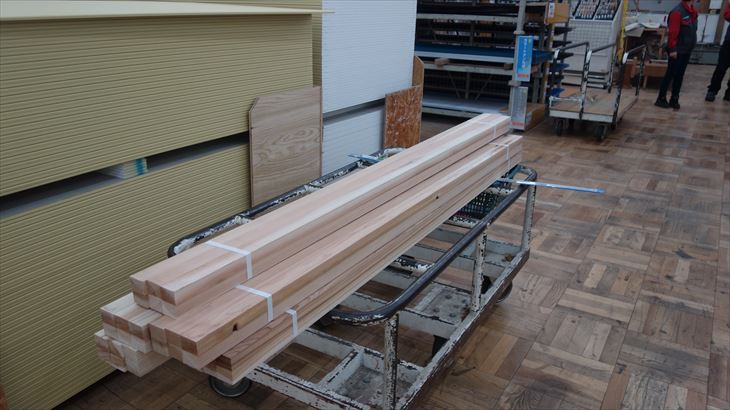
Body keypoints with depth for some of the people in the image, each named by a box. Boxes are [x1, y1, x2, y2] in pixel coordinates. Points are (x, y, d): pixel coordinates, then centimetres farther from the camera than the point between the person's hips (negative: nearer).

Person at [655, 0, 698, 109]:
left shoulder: (693, 11, 10)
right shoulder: (677, 12, -16)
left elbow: (692, 31, 17)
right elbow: (673, 32, -19)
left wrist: (691, 46, 15)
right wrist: (672, 49, -21)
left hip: (687, 50, 8)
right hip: (677, 50, -8)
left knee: (679, 75, 10)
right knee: (670, 74, -1)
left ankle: (674, 99, 15)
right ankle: (661, 99, 7)